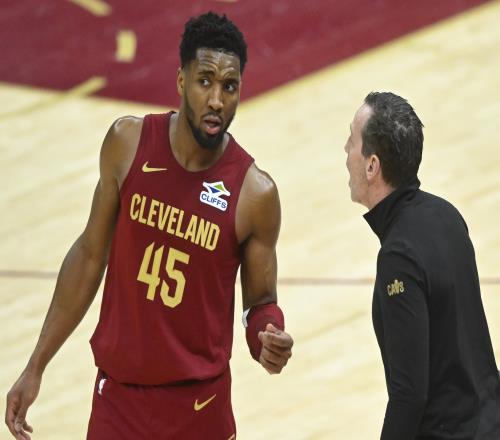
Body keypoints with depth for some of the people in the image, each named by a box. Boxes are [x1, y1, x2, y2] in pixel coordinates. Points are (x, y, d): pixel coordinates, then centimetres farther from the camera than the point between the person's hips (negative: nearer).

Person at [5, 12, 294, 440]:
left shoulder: (256, 193, -12)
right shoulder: (128, 143, -6)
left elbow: (261, 302, 1)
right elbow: (90, 255, 5)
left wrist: (270, 342, -23)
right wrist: (36, 367, 6)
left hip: (199, 403, -2)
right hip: (117, 389, 2)